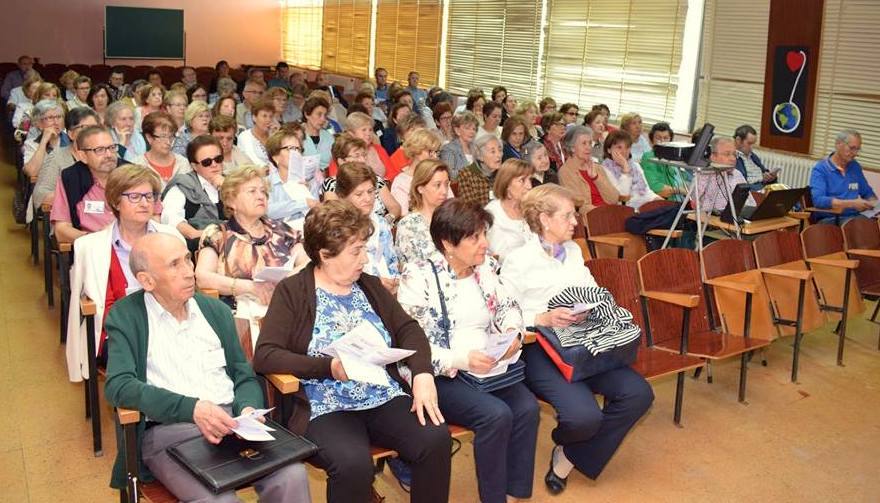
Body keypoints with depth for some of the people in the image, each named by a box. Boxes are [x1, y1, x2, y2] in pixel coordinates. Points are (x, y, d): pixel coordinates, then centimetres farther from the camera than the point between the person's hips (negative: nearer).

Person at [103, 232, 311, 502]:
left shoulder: (216, 310, 16)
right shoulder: (125, 316, 4)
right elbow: (118, 385, -10)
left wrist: (248, 408, -7)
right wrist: (192, 408, -21)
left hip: (230, 421, 4)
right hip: (167, 429, -3)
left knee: (292, 476, -24)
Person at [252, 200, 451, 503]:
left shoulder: (370, 285, 14)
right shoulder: (292, 292, -1)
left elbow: (408, 329, 9)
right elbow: (265, 356, -10)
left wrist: (422, 375, -10)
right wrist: (328, 367, -21)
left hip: (386, 398, 5)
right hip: (327, 409, -4)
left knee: (436, 439, -22)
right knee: (353, 464, -33)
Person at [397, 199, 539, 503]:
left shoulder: (483, 269, 9)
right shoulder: (419, 277, -10)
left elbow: (508, 307, 19)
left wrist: (512, 332, -5)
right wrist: (460, 360, -25)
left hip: (489, 367, 6)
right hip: (442, 375, -5)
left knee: (527, 408, -21)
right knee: (497, 414, -28)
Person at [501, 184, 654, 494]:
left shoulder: (574, 252, 19)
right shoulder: (519, 261, -3)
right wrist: (543, 319, -21)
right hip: (538, 347, -7)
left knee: (638, 393, -16)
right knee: (584, 415, -29)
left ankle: (570, 457, 1)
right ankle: (565, 441, 14)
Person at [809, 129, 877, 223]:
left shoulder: (856, 167, 16)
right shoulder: (820, 169, -4)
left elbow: (868, 193, 27)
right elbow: (818, 200, -19)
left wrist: (874, 204, 3)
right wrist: (852, 204, -22)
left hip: (854, 218, 6)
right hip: (829, 219, -6)